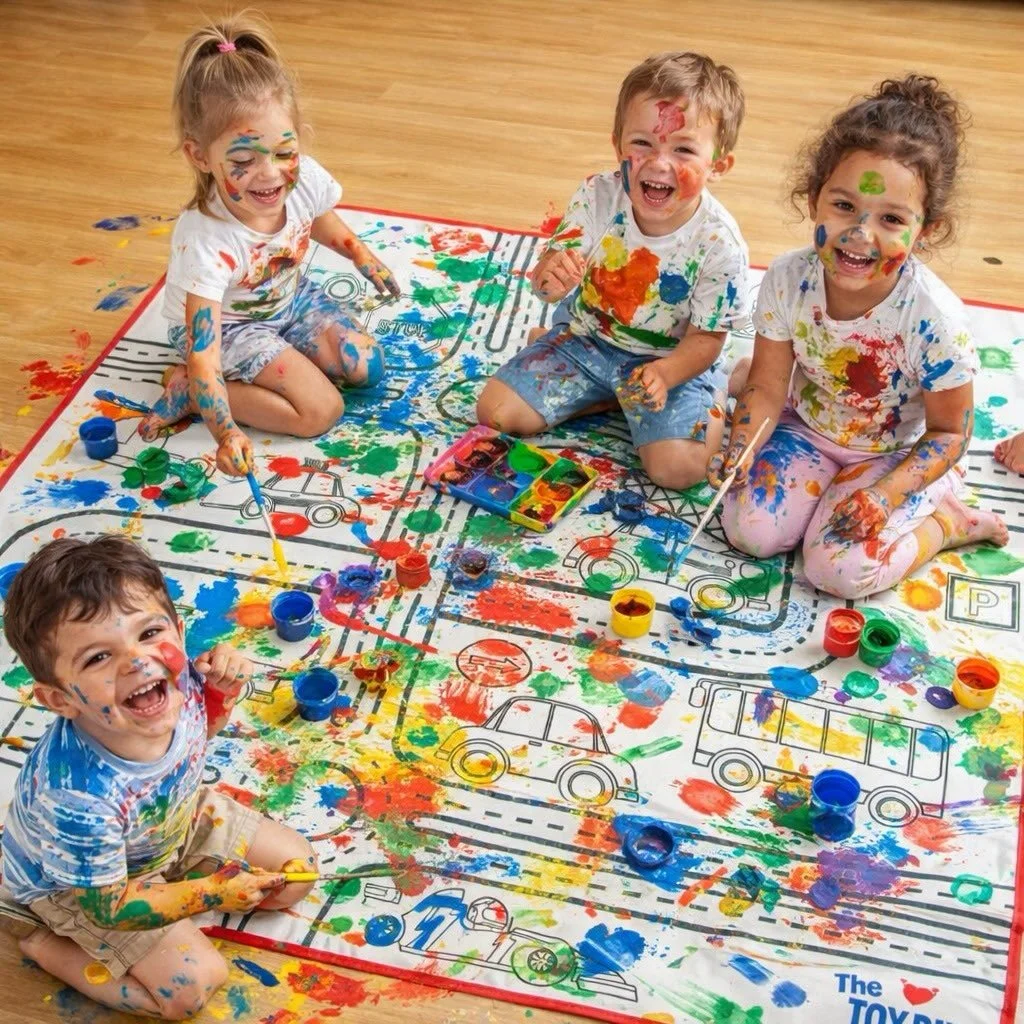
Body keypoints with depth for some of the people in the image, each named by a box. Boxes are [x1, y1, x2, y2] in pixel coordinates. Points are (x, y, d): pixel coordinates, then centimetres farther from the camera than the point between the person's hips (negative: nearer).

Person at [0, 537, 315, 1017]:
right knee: (193, 985, -6)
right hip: (81, 881, -6)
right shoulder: (78, 797, -44)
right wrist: (211, 893, -27)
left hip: (173, 821, 6)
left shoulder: (174, 681, -30)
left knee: (296, 869, 6)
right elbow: (108, 906, -26)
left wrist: (222, 688, -22)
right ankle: (46, 946, 7)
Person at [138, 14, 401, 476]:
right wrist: (226, 433, -48)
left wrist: (363, 258, 14)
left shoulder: (304, 178, -26)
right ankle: (189, 388, -4)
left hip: (290, 297, 6)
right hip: (228, 323, -6)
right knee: (321, 409, -16)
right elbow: (203, 354, -40)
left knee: (367, 367, -1)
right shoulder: (206, 242, -41)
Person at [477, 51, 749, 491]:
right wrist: (550, 274, -42)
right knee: (496, 411, -5)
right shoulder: (598, 198, -19)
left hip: (673, 359, -3)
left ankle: (715, 396, 9)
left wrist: (663, 374, -35)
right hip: (586, 342, 4)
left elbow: (706, 337, -15)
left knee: (677, 467, -23)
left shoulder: (718, 242, -24)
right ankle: (618, 398, 11)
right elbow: (550, 284, -16)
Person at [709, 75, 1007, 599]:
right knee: (748, 528, -14)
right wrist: (741, 448, -25)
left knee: (839, 568, -20)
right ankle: (829, 489, 13)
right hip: (806, 432, 4)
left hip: (896, 456, -4)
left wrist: (887, 493, -28)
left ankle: (948, 519, 5)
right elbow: (768, 386, -8)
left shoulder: (935, 318, -29)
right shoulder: (787, 279, -20)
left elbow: (949, 431, -15)